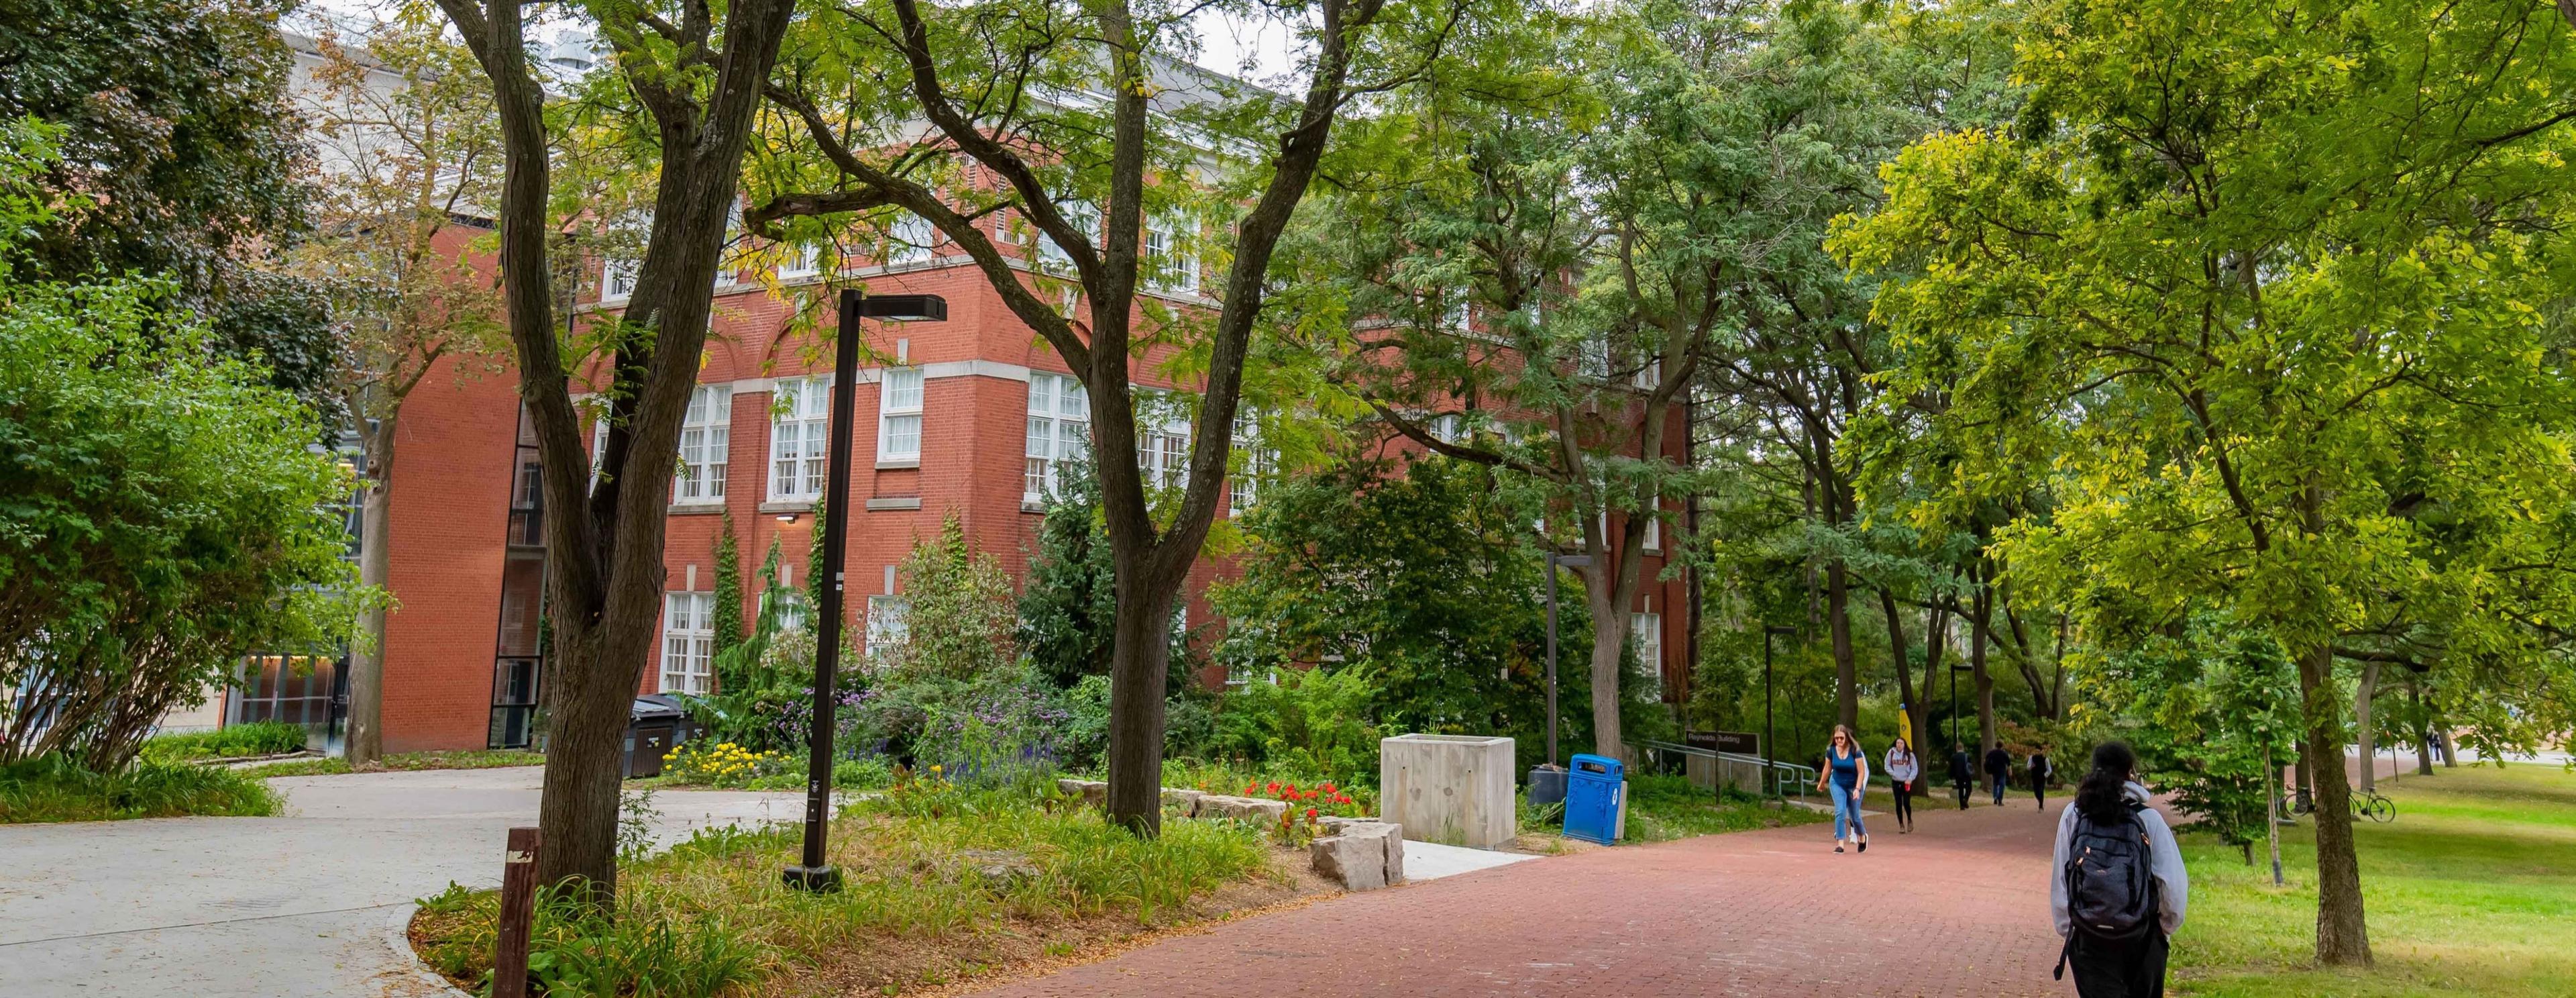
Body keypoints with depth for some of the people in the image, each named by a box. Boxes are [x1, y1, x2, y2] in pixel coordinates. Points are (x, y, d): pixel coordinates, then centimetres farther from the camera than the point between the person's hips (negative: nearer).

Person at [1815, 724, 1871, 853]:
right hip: (1837, 784, 2)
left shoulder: (1855, 750, -20)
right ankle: (1840, 844, -13)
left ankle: (1863, 837, 36)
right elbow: (1827, 768, 6)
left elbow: (1861, 772, -16)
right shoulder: (1831, 750, -10)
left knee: (1854, 816, 7)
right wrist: (1821, 783, 16)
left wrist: (1857, 789, -23)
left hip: (1853, 785, -2)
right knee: (1840, 812, -14)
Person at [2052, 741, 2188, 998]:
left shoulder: (2073, 816, -4)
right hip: (2142, 938, 0)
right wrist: (2168, 926, 9)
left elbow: (2060, 881, -2)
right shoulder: (2148, 819, -8)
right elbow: (2175, 883, -8)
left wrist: (2066, 929, 10)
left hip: (2088, 940, 0)